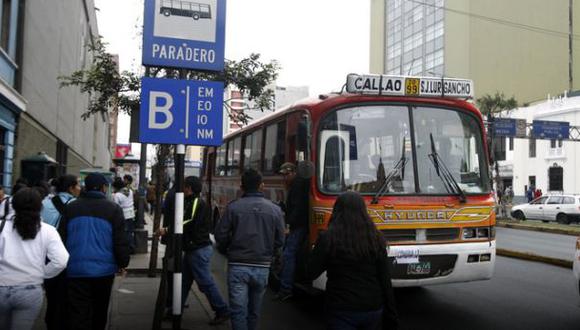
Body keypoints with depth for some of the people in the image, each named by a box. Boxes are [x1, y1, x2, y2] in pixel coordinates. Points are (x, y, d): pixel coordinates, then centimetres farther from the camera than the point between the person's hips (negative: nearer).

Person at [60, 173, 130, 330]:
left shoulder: (71, 207, 3)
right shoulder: (113, 209, -5)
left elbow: (62, 238, 8)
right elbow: (121, 241, -7)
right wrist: (123, 263, 5)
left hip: (76, 270, 1)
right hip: (104, 269, -1)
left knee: (78, 314, 1)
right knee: (100, 310, 19)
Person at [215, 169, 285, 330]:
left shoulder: (233, 207, -8)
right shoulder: (275, 209, -2)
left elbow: (220, 235, -6)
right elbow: (279, 240, 2)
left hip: (238, 267, -2)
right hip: (262, 267, 3)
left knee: (238, 311, 2)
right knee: (254, 311, 18)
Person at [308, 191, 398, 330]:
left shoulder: (328, 238, -10)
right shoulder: (376, 239, -1)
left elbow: (312, 273, -3)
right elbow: (386, 281, 0)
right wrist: (391, 319, 7)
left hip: (342, 313, -4)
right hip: (373, 310, 4)